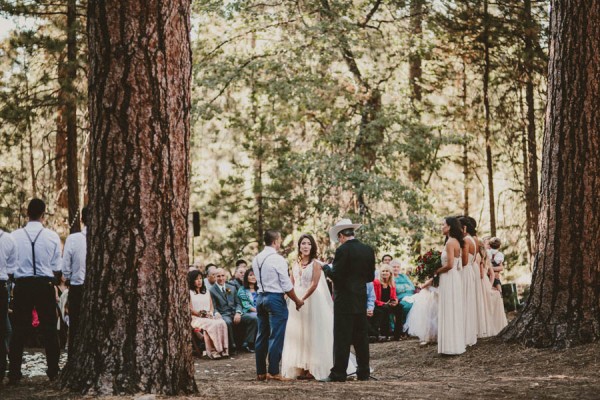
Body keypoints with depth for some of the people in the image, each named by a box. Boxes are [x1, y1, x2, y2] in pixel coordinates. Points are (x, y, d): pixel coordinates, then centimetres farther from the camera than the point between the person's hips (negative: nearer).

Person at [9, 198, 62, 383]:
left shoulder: (15, 236, -5)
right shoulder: (52, 236, -5)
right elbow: (57, 267, -1)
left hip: (22, 285, 0)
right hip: (45, 285, 0)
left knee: (19, 330, 5)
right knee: (49, 329, 9)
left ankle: (14, 373, 5)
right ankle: (53, 371, 11)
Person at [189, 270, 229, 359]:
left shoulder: (206, 292, 25)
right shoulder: (189, 293, 7)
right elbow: (190, 310, -2)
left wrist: (210, 313, -1)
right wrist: (201, 314, -14)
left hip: (209, 317, 5)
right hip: (196, 319, -5)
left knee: (222, 323, -28)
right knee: (212, 325, -35)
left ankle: (223, 349, -34)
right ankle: (212, 351, -38)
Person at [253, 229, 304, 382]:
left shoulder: (256, 259, 8)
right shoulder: (277, 259, -14)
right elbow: (287, 286, -13)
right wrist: (297, 300, -1)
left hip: (260, 297, 8)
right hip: (275, 299, -7)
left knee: (262, 336, 11)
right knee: (276, 336, -3)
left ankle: (260, 372, 15)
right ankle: (273, 372, -4)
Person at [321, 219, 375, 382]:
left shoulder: (343, 250, -13)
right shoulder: (368, 250, 7)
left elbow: (336, 275, -15)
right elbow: (370, 276, 11)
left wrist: (326, 268, 2)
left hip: (344, 300, -6)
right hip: (361, 300, 6)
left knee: (342, 338, -4)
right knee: (361, 336, 11)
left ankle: (338, 374, -3)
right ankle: (364, 373, 14)